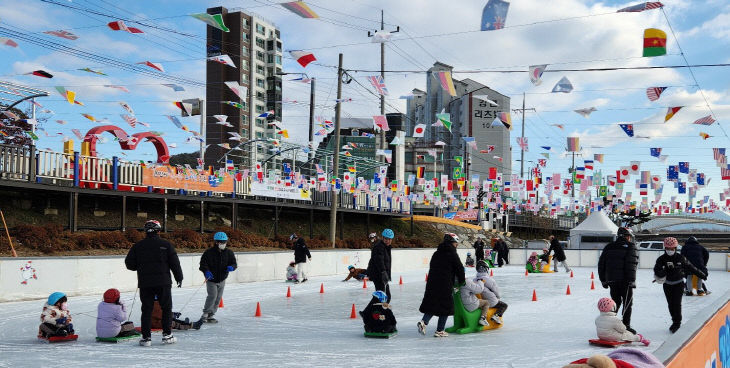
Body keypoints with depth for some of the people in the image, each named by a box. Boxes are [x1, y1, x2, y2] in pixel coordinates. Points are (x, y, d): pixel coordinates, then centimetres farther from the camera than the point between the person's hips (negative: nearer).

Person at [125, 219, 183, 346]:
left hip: (145, 284, 2)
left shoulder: (137, 246, 2)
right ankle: (167, 335, 7)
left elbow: (129, 264, 3)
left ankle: (146, 337, 3)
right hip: (163, 282, -2)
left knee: (146, 310, 7)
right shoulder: (166, 245, -3)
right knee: (167, 308, 10)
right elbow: (175, 263, -2)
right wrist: (179, 278, 9)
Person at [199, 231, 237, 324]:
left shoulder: (229, 253, 0)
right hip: (211, 279, -5)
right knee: (212, 295, -18)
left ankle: (210, 315, 19)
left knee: (218, 297, 7)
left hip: (222, 280, 5)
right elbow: (203, 263, -12)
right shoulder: (209, 252, -12)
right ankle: (205, 314, -4)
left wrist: (231, 267, -22)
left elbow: (234, 263, 1)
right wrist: (206, 271, -30)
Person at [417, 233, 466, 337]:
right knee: (446, 306, 4)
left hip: (432, 284, 6)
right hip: (445, 285, -6)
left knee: (432, 304, 14)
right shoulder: (452, 254, -5)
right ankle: (439, 331, 3)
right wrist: (461, 281, 12)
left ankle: (423, 322, -8)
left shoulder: (436, 253, 16)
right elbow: (459, 269, -3)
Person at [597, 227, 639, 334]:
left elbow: (601, 264, 12)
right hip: (625, 281, -5)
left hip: (612, 280, 5)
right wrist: (632, 281, -13)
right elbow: (631, 265, -15)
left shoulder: (609, 247, 12)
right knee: (627, 303, 5)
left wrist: (603, 280, 17)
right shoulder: (630, 247, -5)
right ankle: (626, 326, 4)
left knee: (616, 301, 18)